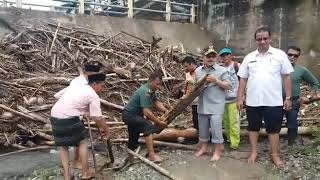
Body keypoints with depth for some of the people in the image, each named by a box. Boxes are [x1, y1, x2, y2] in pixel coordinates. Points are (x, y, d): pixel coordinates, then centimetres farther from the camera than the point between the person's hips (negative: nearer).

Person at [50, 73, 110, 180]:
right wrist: (106, 131, 10)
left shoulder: (77, 88, 21)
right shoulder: (93, 96, -3)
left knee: (63, 146, 20)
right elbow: (98, 118, -6)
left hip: (54, 116, 7)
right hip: (68, 118, -7)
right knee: (82, 142, 13)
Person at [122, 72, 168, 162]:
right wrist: (159, 122, -27)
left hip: (134, 115, 10)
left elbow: (157, 103, 1)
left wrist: (165, 111, -15)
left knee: (133, 137, 21)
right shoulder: (145, 91, -28)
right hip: (129, 115, -10)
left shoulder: (153, 90, 2)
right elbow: (146, 112, -32)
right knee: (148, 126, -25)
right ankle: (151, 155, -25)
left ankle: (130, 156, 39)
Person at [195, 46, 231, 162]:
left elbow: (228, 86, -7)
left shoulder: (222, 70, -3)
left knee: (216, 128, -3)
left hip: (216, 106, -5)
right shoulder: (198, 70, 11)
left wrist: (216, 80, -18)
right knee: (202, 127, 15)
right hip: (202, 105, 5)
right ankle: (203, 148, 32)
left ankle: (218, 151, 14)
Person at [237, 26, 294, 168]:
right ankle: (254, 152, 26)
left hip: (274, 101, -1)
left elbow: (286, 77, 1)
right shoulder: (249, 57, 5)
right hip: (252, 101, 2)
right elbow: (243, 79, 6)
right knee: (253, 127, 11)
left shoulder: (280, 55, 1)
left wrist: (288, 98, -3)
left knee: (273, 129, 9)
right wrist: (239, 98, 1)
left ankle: (275, 155, 25)